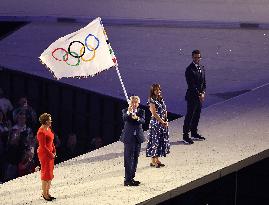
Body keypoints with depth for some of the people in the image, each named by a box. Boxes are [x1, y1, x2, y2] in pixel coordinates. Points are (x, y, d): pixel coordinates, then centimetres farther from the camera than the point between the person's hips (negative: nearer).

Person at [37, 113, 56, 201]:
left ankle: (47, 193, 22)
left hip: (50, 153, 9)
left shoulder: (48, 129, 9)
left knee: (50, 173, 13)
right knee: (46, 173, -2)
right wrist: (51, 154, -14)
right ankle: (44, 193, 7)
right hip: (44, 154, -9)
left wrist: (54, 151, 6)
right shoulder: (41, 132, -20)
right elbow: (43, 146, -20)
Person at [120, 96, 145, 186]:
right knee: (128, 158, -9)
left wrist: (137, 118, -32)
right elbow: (124, 119, -20)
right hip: (129, 137, -4)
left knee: (135, 158, 9)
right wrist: (128, 112, -39)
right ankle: (127, 179, -10)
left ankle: (131, 178, 18)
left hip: (138, 137, 4)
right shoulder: (125, 111, 2)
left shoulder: (141, 111, 8)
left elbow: (143, 121, -10)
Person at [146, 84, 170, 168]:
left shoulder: (161, 99, 11)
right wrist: (162, 122, -12)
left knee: (162, 141, 10)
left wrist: (166, 121, 0)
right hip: (155, 123, -8)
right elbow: (154, 114, -16)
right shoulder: (152, 101, -12)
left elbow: (165, 111, 14)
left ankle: (157, 159, 19)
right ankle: (153, 161, 5)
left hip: (163, 124, 8)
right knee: (155, 141, -3)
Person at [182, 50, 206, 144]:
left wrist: (203, 93, -2)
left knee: (197, 116, 15)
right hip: (192, 96, -8)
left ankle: (194, 133, 27)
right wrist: (198, 94, -17)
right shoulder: (190, 69, -15)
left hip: (200, 97, 8)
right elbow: (191, 84, -18)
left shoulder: (201, 68, 10)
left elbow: (203, 82, 12)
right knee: (189, 116, -2)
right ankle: (185, 136, 4)